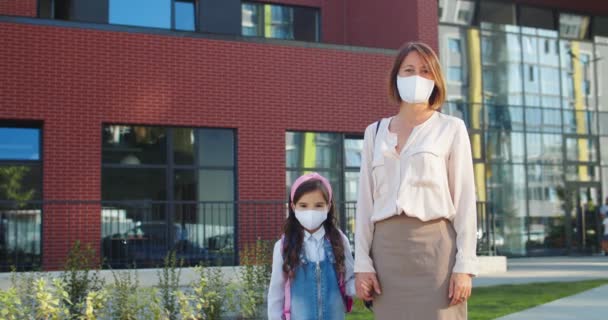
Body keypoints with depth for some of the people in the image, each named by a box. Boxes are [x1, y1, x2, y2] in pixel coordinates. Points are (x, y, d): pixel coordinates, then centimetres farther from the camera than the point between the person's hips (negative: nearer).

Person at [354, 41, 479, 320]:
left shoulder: (451, 129, 5)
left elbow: (465, 199, 0)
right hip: (388, 249, 3)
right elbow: (366, 200, 11)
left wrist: (465, 265, -8)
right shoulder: (375, 132, 14)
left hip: (435, 246, -3)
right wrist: (362, 262, 3)